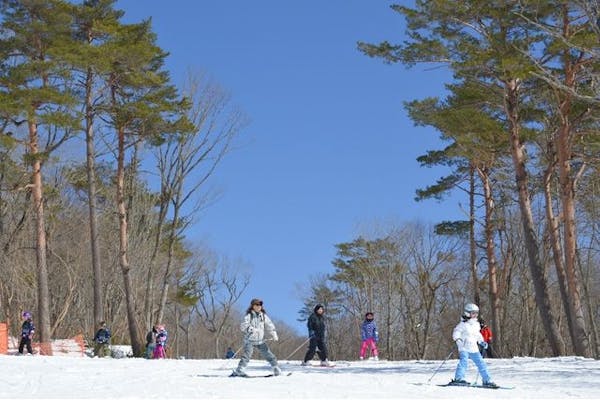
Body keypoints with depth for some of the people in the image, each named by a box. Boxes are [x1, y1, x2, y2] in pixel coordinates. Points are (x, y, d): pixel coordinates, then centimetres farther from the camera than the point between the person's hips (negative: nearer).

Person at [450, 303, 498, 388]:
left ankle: (487, 381, 12)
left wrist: (482, 342, 19)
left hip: (474, 349, 7)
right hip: (464, 348, -7)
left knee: (481, 363, 5)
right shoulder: (463, 324, -6)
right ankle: (459, 378, -29)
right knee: (464, 361, -26)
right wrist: (457, 339, -29)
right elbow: (456, 332, -11)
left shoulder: (476, 324, 16)